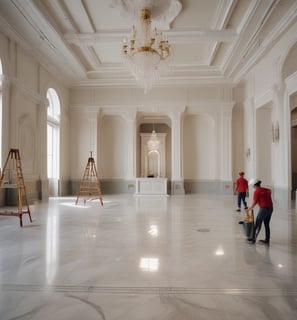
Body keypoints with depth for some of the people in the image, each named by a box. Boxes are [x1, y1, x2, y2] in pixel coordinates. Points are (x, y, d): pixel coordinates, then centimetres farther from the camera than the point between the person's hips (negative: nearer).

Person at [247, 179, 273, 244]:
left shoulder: (256, 191, -10)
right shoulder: (267, 190, 11)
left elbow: (254, 203, -10)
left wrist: (250, 208, 6)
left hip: (264, 209, -7)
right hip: (270, 208, 7)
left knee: (257, 224, 4)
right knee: (267, 224, 16)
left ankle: (253, 238, 12)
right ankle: (267, 240, 22)